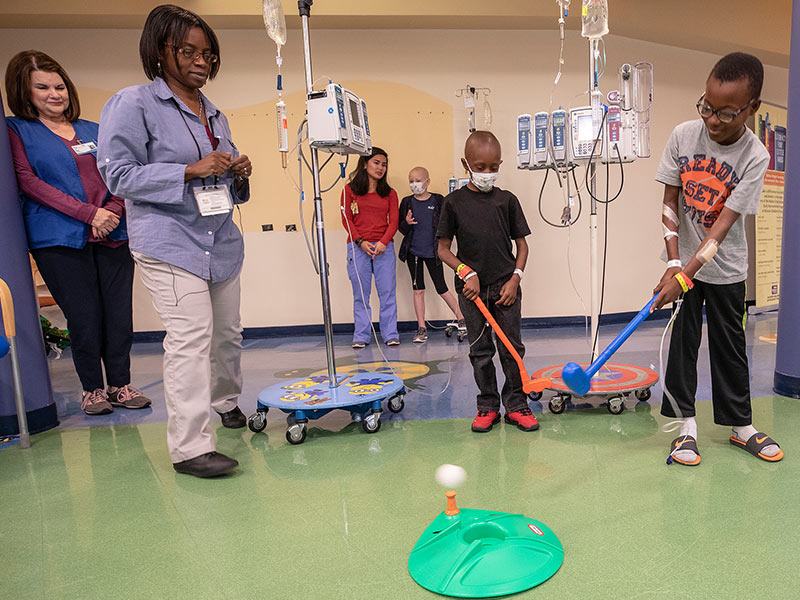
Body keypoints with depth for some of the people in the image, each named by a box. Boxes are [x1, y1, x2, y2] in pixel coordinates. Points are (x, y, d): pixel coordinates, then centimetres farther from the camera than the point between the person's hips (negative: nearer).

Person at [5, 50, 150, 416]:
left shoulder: (93, 131, 19)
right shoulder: (17, 131, 9)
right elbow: (28, 181, -3)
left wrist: (113, 210, -7)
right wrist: (88, 213, -13)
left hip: (111, 236, 3)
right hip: (59, 239, -3)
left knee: (119, 312, 1)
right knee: (83, 316, -1)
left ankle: (120, 384, 15)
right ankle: (92, 388, 15)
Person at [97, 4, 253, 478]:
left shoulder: (213, 113, 20)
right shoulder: (132, 105, -2)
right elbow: (120, 175, -9)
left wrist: (239, 174, 3)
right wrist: (191, 170, -18)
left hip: (221, 239, 7)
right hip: (169, 242, -7)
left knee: (228, 331, 12)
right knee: (191, 336, -15)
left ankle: (227, 403, 34)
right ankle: (190, 446, -10)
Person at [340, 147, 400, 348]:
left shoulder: (390, 193, 13)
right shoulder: (350, 190, 8)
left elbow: (393, 222, 5)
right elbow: (346, 219, 2)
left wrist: (383, 243, -13)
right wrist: (361, 242, -11)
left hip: (383, 247, 1)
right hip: (358, 247, -1)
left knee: (387, 292, 0)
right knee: (360, 294, 2)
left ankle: (390, 334, 8)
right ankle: (361, 336, 10)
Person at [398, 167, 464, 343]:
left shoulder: (438, 200, -1)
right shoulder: (407, 202, 3)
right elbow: (401, 229, 5)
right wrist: (407, 223, -16)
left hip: (432, 251, -2)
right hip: (413, 251, 2)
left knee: (441, 288, 2)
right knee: (418, 289, 5)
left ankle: (462, 319, 19)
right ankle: (422, 329, 12)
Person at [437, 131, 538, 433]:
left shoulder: (507, 200, 3)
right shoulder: (454, 202, -1)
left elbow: (521, 243, 7)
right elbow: (443, 249, 1)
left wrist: (515, 277, -4)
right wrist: (466, 273, -11)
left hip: (505, 287, 1)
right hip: (471, 288, 0)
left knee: (512, 347, 5)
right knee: (479, 350, 8)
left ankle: (516, 404, 19)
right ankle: (488, 406, 21)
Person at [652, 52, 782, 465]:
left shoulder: (755, 157, -16)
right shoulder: (683, 136, -10)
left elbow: (722, 226, -22)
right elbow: (670, 204, -8)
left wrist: (685, 274, -31)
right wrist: (674, 263, -17)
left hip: (726, 269, -1)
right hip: (683, 261, 1)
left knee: (730, 345, 10)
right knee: (682, 342, 2)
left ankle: (741, 426, 26)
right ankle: (686, 426, 13)